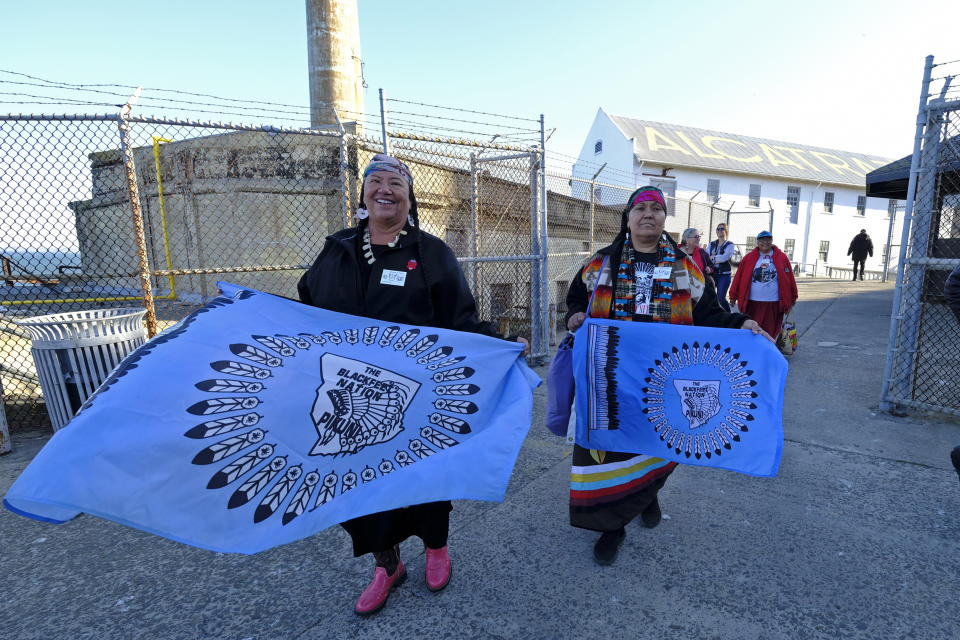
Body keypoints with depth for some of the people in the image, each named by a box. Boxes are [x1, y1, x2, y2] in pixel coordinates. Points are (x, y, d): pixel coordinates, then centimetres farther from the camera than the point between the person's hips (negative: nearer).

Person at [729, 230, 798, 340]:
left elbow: (790, 279, 8)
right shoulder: (749, 258, 5)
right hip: (752, 302, 0)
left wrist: (793, 298, 10)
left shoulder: (782, 258, 6)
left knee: (770, 333, 4)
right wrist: (733, 296, 3)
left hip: (774, 304, 0)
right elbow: (738, 277, 5)